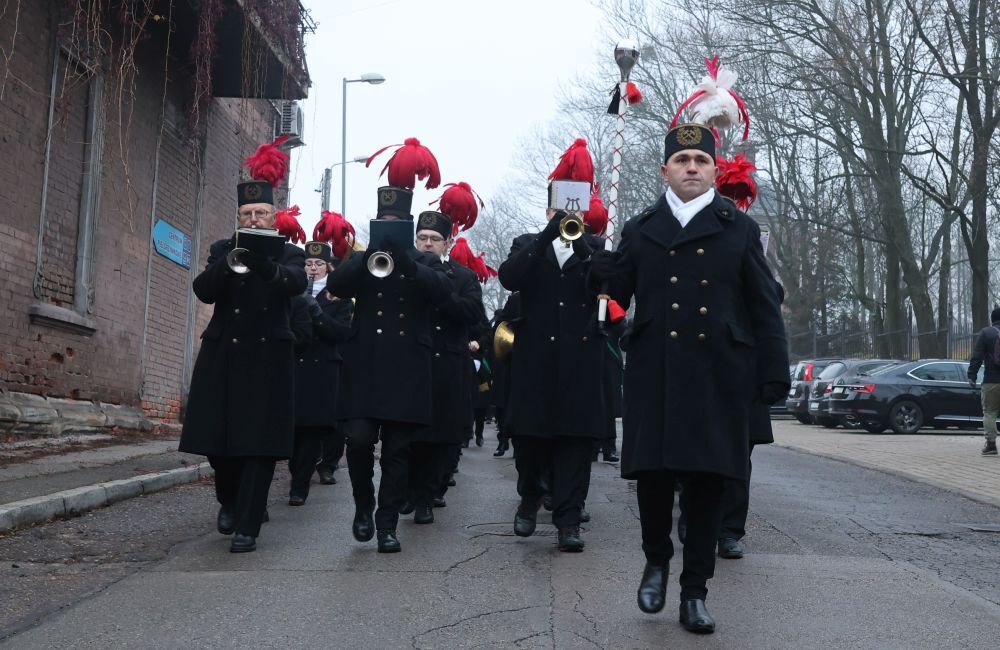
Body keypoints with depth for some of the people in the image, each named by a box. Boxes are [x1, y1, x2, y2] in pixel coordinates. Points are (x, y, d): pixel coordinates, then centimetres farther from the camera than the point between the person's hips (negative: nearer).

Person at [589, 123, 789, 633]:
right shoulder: (640, 230, 11)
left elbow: (764, 308, 5)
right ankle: (656, 560, 27)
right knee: (652, 475, 0)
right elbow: (617, 294, 6)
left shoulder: (740, 229, 8)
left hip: (719, 376, 0)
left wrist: (774, 373, -2)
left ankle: (695, 592, 15)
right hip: (654, 375, 1)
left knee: (707, 482, 4)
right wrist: (598, 258, -12)